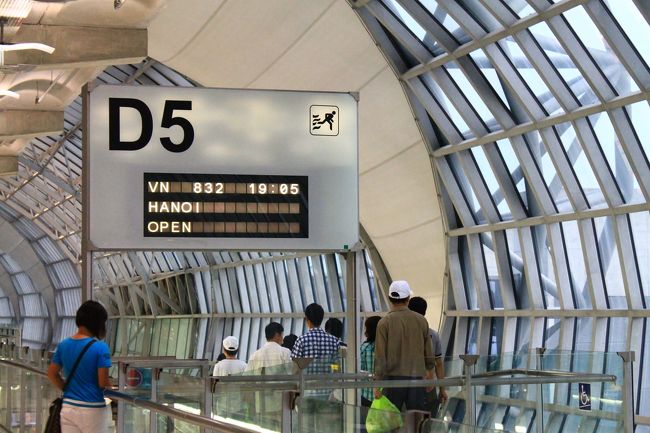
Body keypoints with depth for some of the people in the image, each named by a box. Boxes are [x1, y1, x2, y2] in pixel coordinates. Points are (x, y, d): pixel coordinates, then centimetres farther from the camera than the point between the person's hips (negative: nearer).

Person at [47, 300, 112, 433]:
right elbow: (103, 383, -15)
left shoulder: (63, 345, 3)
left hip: (68, 407, 5)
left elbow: (52, 374, 10)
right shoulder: (100, 348, -15)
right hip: (92, 410, -5)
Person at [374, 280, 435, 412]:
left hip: (394, 377, -2)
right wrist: (430, 374, 24)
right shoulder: (421, 321, 3)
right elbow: (428, 352, 10)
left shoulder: (384, 322, -6)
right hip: (417, 376, 2)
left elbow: (380, 357, -8)